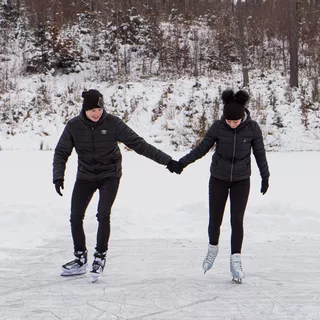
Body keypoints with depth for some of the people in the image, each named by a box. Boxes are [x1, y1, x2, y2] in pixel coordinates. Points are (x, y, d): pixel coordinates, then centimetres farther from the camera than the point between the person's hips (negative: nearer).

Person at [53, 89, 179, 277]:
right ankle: (81, 259, 18)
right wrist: (58, 176, -17)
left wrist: (166, 160, -15)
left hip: (109, 176, -2)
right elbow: (61, 153, -1)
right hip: (85, 177, 3)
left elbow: (138, 144, -13)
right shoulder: (74, 126, -9)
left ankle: (100, 257, 2)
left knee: (103, 215, -17)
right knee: (76, 218, 0)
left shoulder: (113, 123, -15)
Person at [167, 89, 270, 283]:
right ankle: (213, 249, 30)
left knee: (237, 220, -6)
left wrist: (265, 177, 9)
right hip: (219, 179, 1)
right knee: (215, 220, 1)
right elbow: (201, 149, -1)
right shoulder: (218, 127, -13)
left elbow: (260, 154, 0)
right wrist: (180, 164, -6)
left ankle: (235, 261, 4)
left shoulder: (252, 128, -13)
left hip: (241, 180, -1)